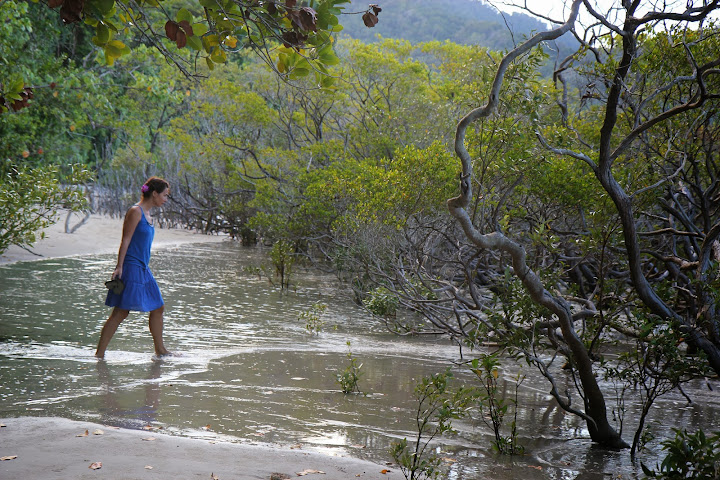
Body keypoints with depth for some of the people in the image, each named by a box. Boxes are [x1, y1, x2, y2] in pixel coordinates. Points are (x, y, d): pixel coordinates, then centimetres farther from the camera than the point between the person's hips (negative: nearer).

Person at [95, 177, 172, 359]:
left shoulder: (146, 213, 16)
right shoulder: (135, 211, -11)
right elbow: (126, 240, -15)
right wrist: (119, 267, -19)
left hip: (143, 269, 10)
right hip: (131, 268, -10)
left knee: (158, 308, 14)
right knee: (120, 312, -8)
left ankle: (160, 350, 25)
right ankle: (99, 353, -4)